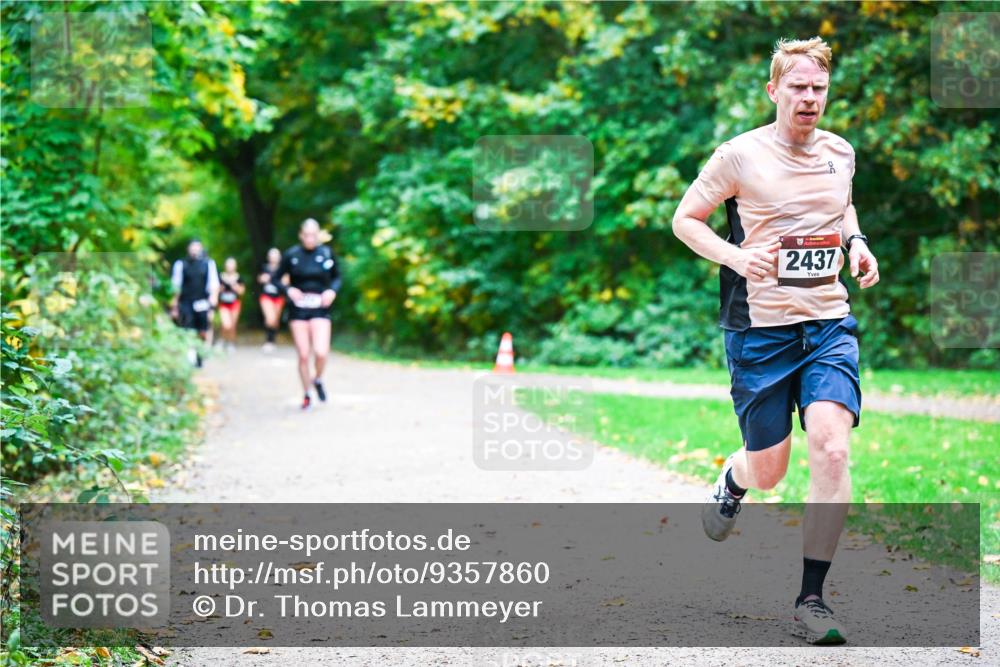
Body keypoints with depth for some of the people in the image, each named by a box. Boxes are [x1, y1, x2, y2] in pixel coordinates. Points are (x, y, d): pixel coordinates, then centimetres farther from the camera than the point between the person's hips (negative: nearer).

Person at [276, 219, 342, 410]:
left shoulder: (327, 253, -1)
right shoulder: (291, 255, -3)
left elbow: (337, 277, 12)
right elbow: (277, 278, 5)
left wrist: (332, 290, -7)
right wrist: (288, 290, -13)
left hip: (320, 310, 0)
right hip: (298, 310, 0)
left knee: (321, 353, -16)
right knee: (303, 356, 2)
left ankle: (318, 380, 16)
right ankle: (307, 395, 21)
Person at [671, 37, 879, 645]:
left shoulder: (840, 152, 7)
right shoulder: (741, 155, -7)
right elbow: (685, 219, 1)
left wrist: (857, 242, 7)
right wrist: (735, 255, -16)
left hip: (829, 325, 3)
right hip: (760, 327, -2)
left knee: (831, 450, -18)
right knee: (768, 473, 5)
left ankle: (812, 601, -9)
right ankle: (733, 480, 47)